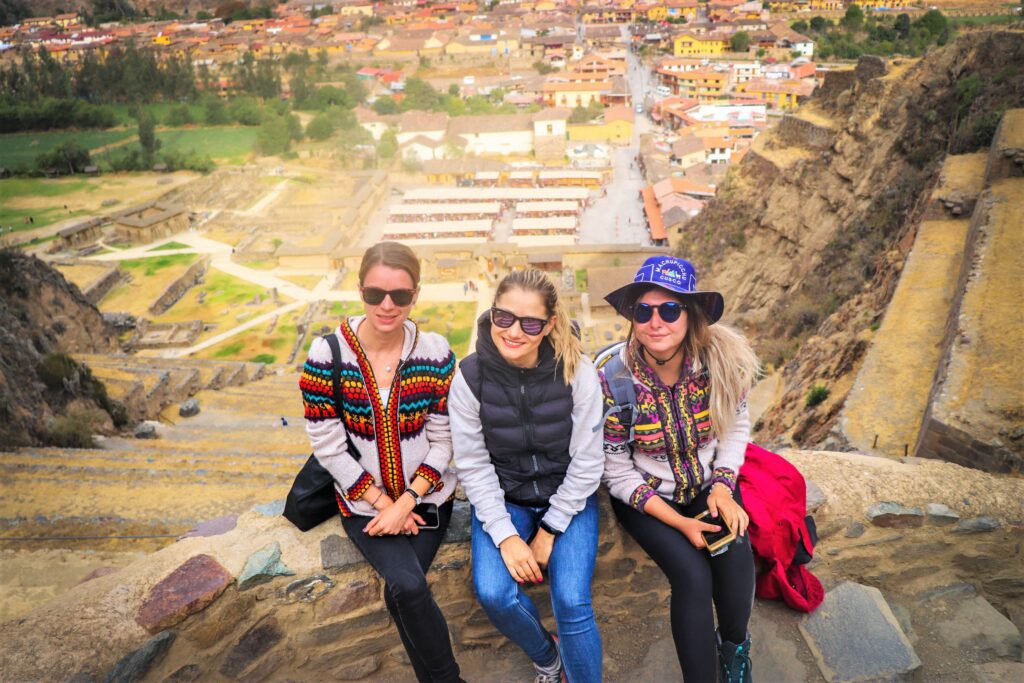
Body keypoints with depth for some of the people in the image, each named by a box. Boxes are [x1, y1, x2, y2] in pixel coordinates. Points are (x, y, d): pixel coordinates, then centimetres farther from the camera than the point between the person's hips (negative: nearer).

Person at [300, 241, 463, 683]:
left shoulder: (435, 352, -9)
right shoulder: (327, 354, -13)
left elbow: (443, 440, -5)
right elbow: (329, 448, -11)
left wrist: (406, 503, -14)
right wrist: (384, 504, -11)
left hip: (426, 494, 1)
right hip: (364, 501, -1)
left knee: (401, 592, -14)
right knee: (409, 584, -21)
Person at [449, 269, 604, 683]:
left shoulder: (577, 372, -16)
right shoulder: (470, 377, -14)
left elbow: (587, 462, -10)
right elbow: (473, 466, -9)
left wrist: (549, 532, -11)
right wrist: (506, 536, -16)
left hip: (568, 497, -1)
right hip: (502, 498, 1)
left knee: (572, 601, -20)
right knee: (494, 594, -19)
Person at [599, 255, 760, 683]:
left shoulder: (721, 360, -16)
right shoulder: (613, 381, -22)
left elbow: (736, 425, 2)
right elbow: (620, 476, -13)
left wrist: (723, 486, -13)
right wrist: (681, 524, -19)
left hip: (709, 484, 3)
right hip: (644, 497, -2)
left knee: (734, 554, -22)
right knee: (693, 575, -23)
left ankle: (734, 646, 9)